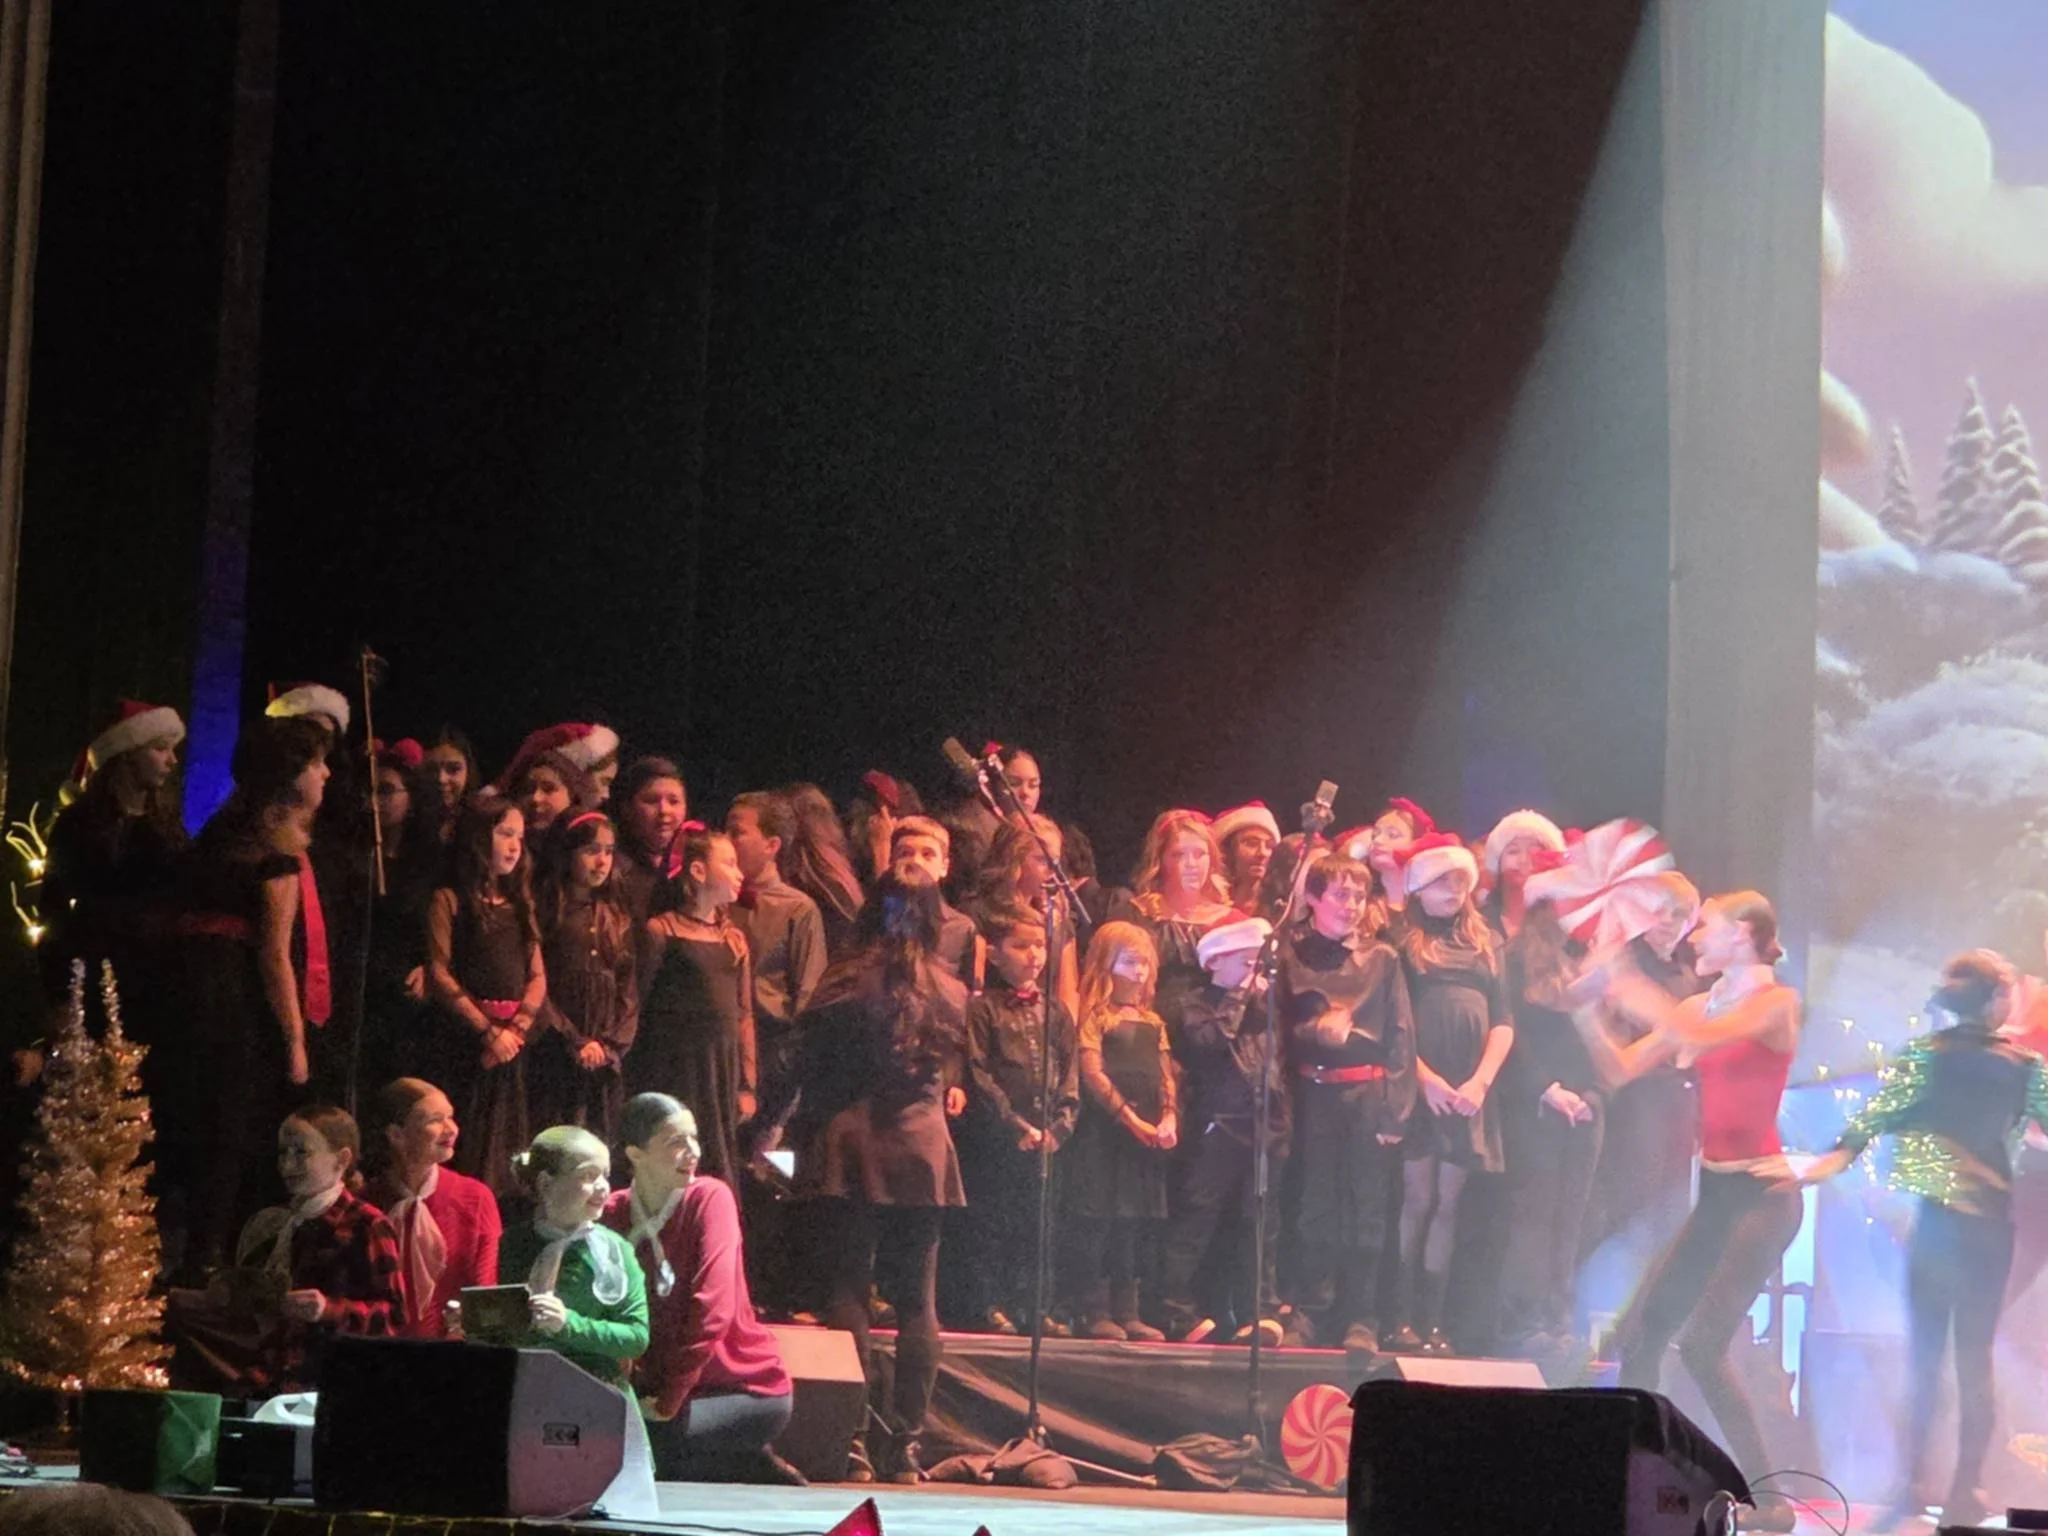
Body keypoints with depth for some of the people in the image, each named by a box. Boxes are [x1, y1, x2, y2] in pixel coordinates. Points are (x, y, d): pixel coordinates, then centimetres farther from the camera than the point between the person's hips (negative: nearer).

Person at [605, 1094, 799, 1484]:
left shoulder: (710, 1198, -10)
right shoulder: (613, 1213, 2)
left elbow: (712, 1309, -19)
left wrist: (669, 1402, -20)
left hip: (747, 1389, -5)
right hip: (660, 1387, 5)